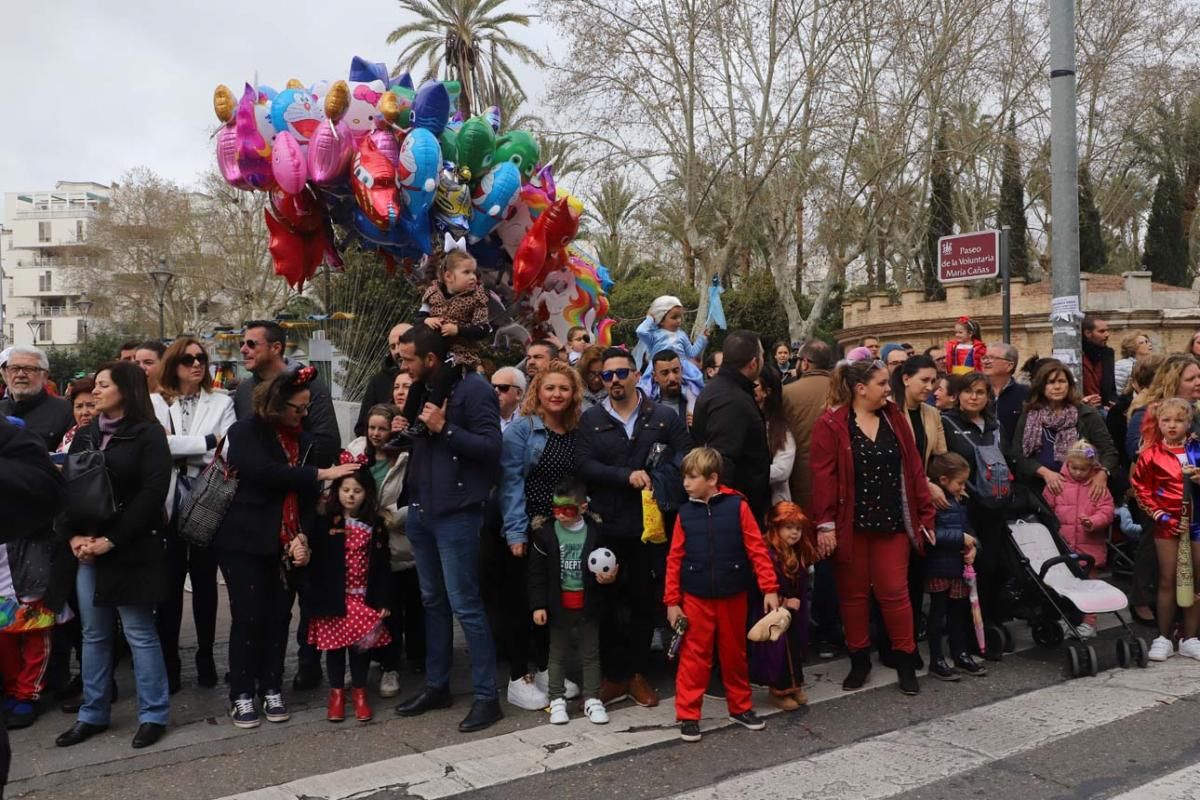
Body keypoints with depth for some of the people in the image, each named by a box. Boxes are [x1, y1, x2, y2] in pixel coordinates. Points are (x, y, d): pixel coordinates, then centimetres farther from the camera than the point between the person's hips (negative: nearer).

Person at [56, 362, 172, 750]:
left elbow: (152, 493, -13)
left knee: (140, 633, 0)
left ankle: (153, 714, 11)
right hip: (87, 549, 6)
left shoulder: (148, 434, -6)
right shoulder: (85, 435, 12)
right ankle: (93, 713, 24)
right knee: (94, 634, 13)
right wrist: (76, 535, -6)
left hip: (131, 548, -6)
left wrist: (111, 540, -15)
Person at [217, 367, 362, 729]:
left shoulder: (304, 440, 10)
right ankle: (241, 695, 10)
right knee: (248, 617, -2)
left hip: (286, 545, 4)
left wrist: (303, 536, -10)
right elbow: (265, 472, -22)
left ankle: (271, 690, 18)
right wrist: (322, 474, -21)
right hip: (245, 542, -4)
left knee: (278, 617, 6)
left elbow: (308, 495, 6)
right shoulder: (245, 432, -5)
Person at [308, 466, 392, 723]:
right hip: (335, 596, -1)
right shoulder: (326, 523, -3)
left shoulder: (376, 525, 1)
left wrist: (383, 601, 0)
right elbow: (317, 561, -7)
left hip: (364, 597, 1)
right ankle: (336, 692, 20)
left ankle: (359, 692, 20)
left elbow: (381, 565, 3)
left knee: (362, 644, 4)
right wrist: (319, 598, -17)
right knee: (334, 644, 6)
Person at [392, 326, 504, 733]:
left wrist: (444, 428, -21)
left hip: (456, 513, -9)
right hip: (421, 510, 9)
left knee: (464, 605, -5)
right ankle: (436, 685, 29)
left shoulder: (473, 389, -13)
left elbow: (491, 447, -20)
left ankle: (487, 696, 6)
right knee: (432, 601, 16)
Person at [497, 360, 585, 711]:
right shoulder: (521, 429, -8)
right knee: (520, 601, 2)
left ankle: (544, 669, 28)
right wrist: (516, 532, -18)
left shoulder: (577, 433, 8)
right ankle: (518, 679, 12)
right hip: (526, 530, -5)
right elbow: (511, 482, -13)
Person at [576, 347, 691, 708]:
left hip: (649, 524, 0)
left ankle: (638, 674, 22)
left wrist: (657, 482, -15)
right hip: (607, 525, 0)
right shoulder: (591, 420, 6)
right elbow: (583, 465, -6)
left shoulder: (664, 418, 6)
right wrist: (627, 476, -15)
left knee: (645, 601, 8)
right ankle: (614, 676, 17)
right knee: (608, 603, 4)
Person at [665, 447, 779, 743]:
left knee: (734, 653, 14)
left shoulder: (737, 506, -7)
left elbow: (757, 549, -6)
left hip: (733, 596, 0)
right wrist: (672, 601, -1)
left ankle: (740, 707, 31)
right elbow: (675, 559, 1)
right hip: (696, 599, 0)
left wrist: (769, 589, -9)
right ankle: (688, 716, 12)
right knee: (694, 656, 3)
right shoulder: (685, 514, -1)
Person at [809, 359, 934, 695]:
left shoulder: (895, 418, 5)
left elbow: (913, 469, 6)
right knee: (853, 593, 10)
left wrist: (925, 513, 3)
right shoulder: (831, 425, -10)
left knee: (895, 592, 5)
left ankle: (906, 661, 18)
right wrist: (825, 523, -17)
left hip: (892, 522, 3)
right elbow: (824, 476, -13)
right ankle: (859, 659, 23)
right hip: (850, 524, -3)